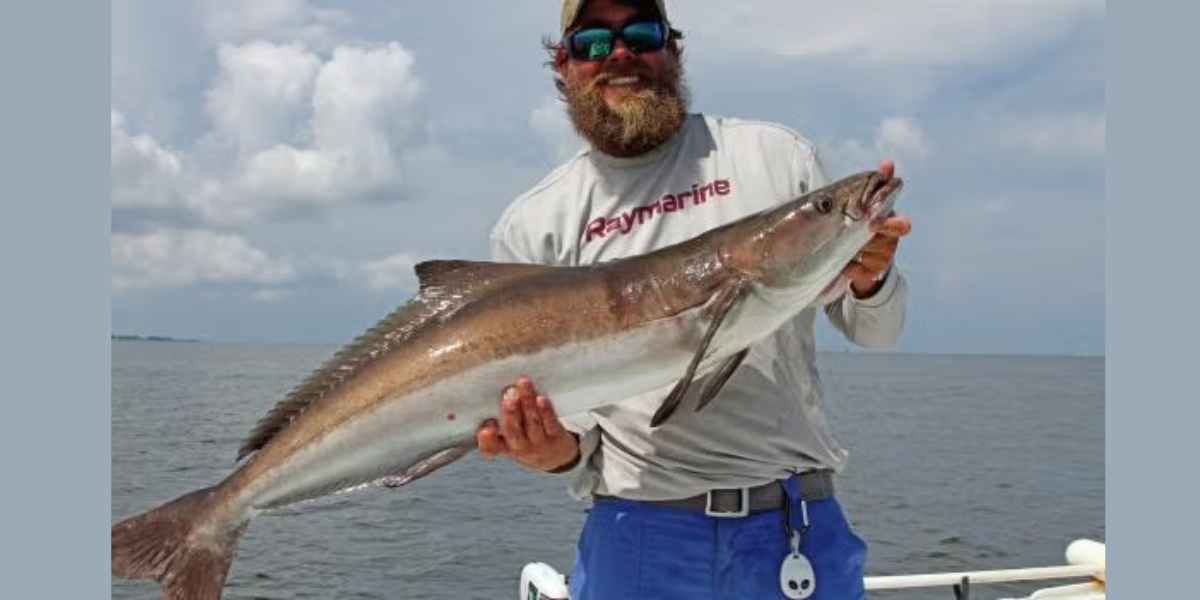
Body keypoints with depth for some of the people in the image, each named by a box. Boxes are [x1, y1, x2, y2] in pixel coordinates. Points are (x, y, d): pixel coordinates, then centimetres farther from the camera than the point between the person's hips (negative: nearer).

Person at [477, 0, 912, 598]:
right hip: (638, 533, 0)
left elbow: (875, 332, 7)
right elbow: (547, 403, 4)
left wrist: (870, 280, -14)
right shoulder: (532, 228, 1)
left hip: (799, 528, 1)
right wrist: (563, 452, -18)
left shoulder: (776, 156, 3)